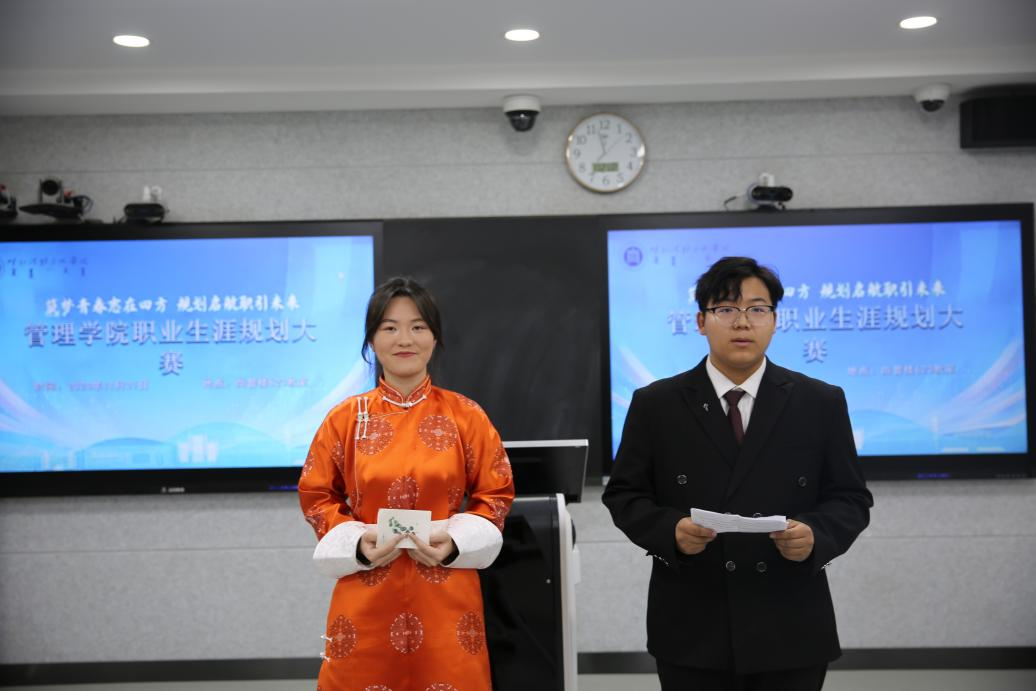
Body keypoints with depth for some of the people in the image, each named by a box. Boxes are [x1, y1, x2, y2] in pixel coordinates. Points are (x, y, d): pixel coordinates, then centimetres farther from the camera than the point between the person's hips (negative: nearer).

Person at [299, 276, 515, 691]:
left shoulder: (466, 416, 0)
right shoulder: (345, 419, 1)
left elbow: (496, 493, 5)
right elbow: (316, 496, 7)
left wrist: (456, 543, -11)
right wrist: (357, 544, -10)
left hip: (447, 594, 0)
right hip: (367, 594, 0)